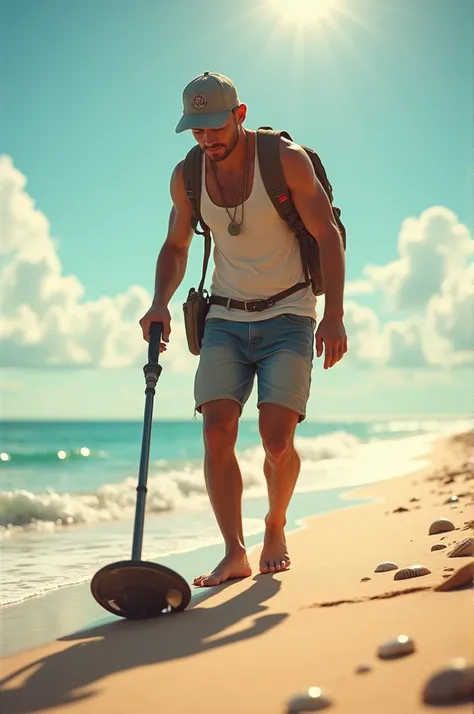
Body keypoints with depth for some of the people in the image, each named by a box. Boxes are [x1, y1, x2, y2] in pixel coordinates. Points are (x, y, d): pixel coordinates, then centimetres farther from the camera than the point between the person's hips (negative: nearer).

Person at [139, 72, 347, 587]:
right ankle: (234, 553, -6)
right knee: (216, 432, -13)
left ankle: (276, 526, 16)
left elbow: (327, 235, -9)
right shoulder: (186, 177, 2)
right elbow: (175, 247, 15)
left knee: (277, 439, -12)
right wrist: (160, 303, -2)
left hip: (287, 316, -3)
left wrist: (334, 313, -19)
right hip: (226, 318, 4)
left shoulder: (287, 159, -10)